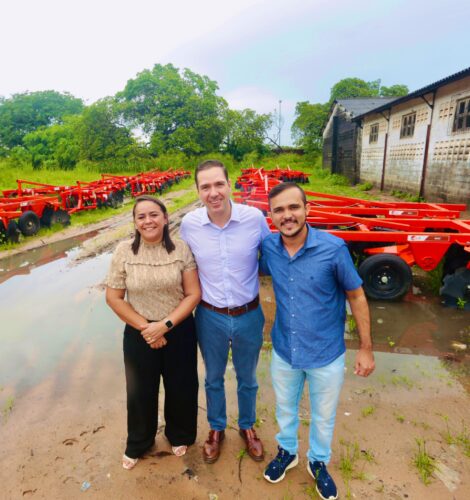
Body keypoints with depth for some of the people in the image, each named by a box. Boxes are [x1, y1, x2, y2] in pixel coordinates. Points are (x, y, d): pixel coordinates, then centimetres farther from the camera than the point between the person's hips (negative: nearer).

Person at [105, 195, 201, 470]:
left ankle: (179, 436, 48)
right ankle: (139, 443, 48)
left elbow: (193, 294, -11)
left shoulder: (181, 249, -11)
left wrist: (165, 325, -19)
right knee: (141, 391, 18)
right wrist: (145, 327, -12)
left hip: (180, 331, 0)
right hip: (139, 334, 1)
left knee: (181, 387, 17)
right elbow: (113, 297, -6)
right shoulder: (124, 251, -10)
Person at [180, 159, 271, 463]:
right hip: (210, 317, 1)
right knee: (213, 379, 23)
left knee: (247, 379, 23)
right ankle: (216, 429, 50)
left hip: (249, 316, 0)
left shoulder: (255, 218, -17)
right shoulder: (189, 224, -13)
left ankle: (247, 427, 50)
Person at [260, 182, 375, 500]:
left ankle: (319, 462, 52)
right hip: (283, 352, 3)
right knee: (285, 409, 27)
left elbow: (357, 297, -11)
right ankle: (287, 452, 56)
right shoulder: (268, 248, -13)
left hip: (326, 355, -2)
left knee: (323, 417, 23)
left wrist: (366, 348, -7)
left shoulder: (334, 248, -23)